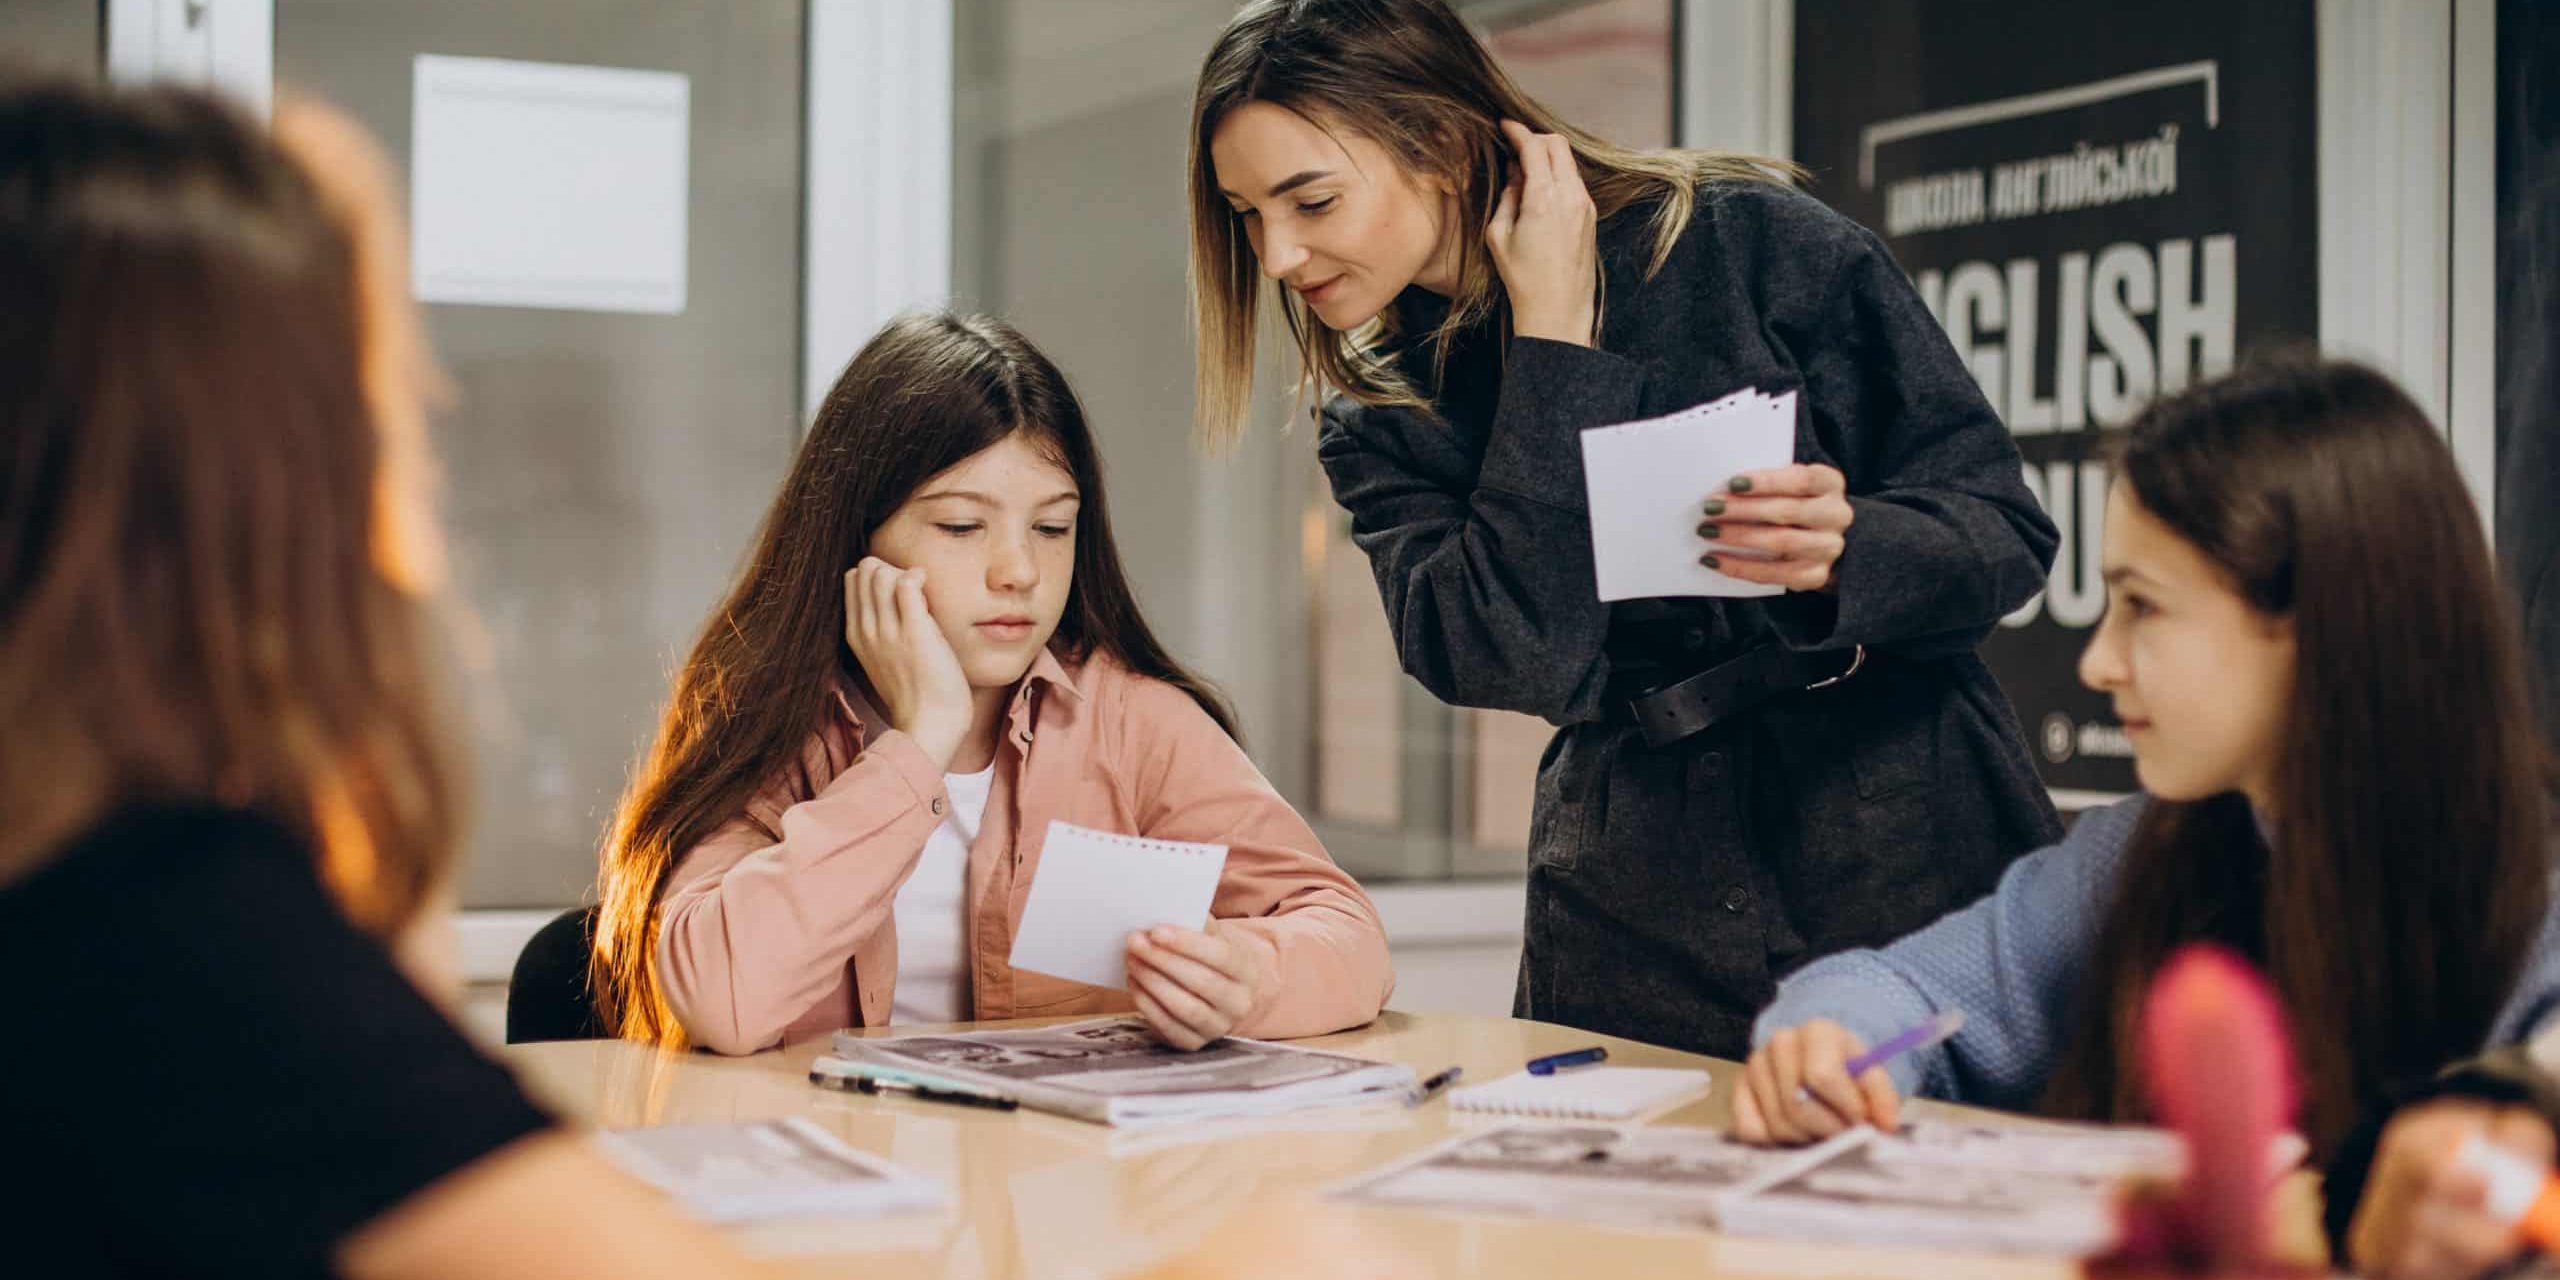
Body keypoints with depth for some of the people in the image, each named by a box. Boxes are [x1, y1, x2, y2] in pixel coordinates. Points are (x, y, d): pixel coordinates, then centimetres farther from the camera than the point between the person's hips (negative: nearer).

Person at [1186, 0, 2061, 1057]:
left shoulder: (1750, 243, -4)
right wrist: (1551, 339, -12)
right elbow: (1509, 662, -14)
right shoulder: (1383, 427, 5)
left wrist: (1845, 553, -22)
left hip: (1908, 853, -2)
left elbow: (2009, 533, -1)